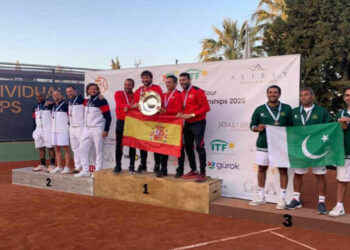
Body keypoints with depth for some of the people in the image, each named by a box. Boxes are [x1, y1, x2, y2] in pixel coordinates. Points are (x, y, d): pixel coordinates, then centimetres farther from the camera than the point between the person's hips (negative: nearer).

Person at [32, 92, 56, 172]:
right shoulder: (35, 107, 16)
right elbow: (34, 120, 18)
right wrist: (34, 130, 14)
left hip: (49, 128, -6)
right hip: (39, 129, 6)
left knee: (50, 147, -5)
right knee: (40, 147, 9)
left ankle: (52, 165, -1)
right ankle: (42, 165, 17)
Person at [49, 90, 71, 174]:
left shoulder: (65, 105, -6)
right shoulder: (53, 106, 16)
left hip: (63, 130, -7)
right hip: (54, 130, 7)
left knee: (66, 149, -3)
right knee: (57, 149, 9)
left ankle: (67, 167, 0)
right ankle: (59, 167, 16)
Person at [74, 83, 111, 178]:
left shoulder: (102, 101, -6)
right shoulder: (87, 101, 13)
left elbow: (108, 117, -10)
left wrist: (106, 130, -15)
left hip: (97, 129, -7)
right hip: (86, 129, 7)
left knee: (98, 151, -2)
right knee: (83, 149, 6)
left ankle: (98, 171, 4)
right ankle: (85, 171, 13)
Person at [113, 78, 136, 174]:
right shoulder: (118, 93, 4)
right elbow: (120, 104, -14)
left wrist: (128, 107, -18)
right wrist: (131, 106, -30)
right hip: (121, 122, 0)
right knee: (119, 144, 2)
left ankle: (132, 166, 9)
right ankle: (118, 166, 9)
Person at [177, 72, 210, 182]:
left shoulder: (198, 91, -13)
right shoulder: (182, 93, 10)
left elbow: (206, 107, -17)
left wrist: (191, 115, -21)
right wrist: (181, 113, -2)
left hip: (198, 123, -8)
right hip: (187, 123, 8)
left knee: (199, 146, -11)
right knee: (188, 146, 10)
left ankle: (202, 173, -4)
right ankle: (193, 171, 21)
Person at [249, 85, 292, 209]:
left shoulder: (287, 108, 4)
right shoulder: (260, 109, 7)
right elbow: (252, 125, 9)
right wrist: (257, 128, -12)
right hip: (263, 145, 2)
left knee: (283, 170, 2)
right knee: (262, 169, 8)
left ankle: (282, 199, 14)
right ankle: (261, 197, 22)